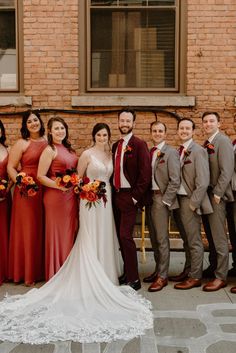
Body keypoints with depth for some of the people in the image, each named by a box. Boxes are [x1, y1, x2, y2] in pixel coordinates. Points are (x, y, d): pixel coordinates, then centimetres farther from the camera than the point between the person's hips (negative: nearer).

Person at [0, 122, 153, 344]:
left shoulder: (109, 155, 12)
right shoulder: (87, 154, -6)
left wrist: (106, 189, 5)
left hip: (106, 200, 6)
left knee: (104, 239, 10)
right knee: (90, 240, -2)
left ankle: (102, 279, 20)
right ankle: (89, 283, 5)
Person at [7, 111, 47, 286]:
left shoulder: (48, 141, 10)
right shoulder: (21, 143, -2)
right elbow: (11, 168, -4)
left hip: (46, 191, 4)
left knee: (43, 230, 9)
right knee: (28, 230, 3)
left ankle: (41, 270, 23)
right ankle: (28, 273, 15)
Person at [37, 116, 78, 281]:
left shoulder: (69, 149, 12)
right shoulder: (49, 150, -9)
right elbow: (40, 176, -12)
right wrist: (59, 186, -21)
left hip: (71, 196, 7)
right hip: (55, 196, -7)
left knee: (70, 233, 13)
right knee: (57, 233, 2)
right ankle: (56, 274, 15)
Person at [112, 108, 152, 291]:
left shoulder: (139, 145, -8)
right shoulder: (115, 146, 13)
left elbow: (145, 173, -13)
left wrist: (135, 197, -14)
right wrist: (112, 192, 8)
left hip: (130, 196, -7)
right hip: (116, 195, 7)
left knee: (125, 236, -11)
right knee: (121, 236, 11)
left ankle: (133, 279, -2)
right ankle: (127, 272, 22)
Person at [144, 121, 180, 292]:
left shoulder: (171, 152, -8)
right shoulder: (150, 152, 11)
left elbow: (175, 181, -13)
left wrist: (165, 201, -14)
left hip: (162, 199, -7)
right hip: (150, 198, 7)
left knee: (162, 239, -2)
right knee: (154, 238, 15)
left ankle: (162, 276, 8)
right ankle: (158, 270, 28)